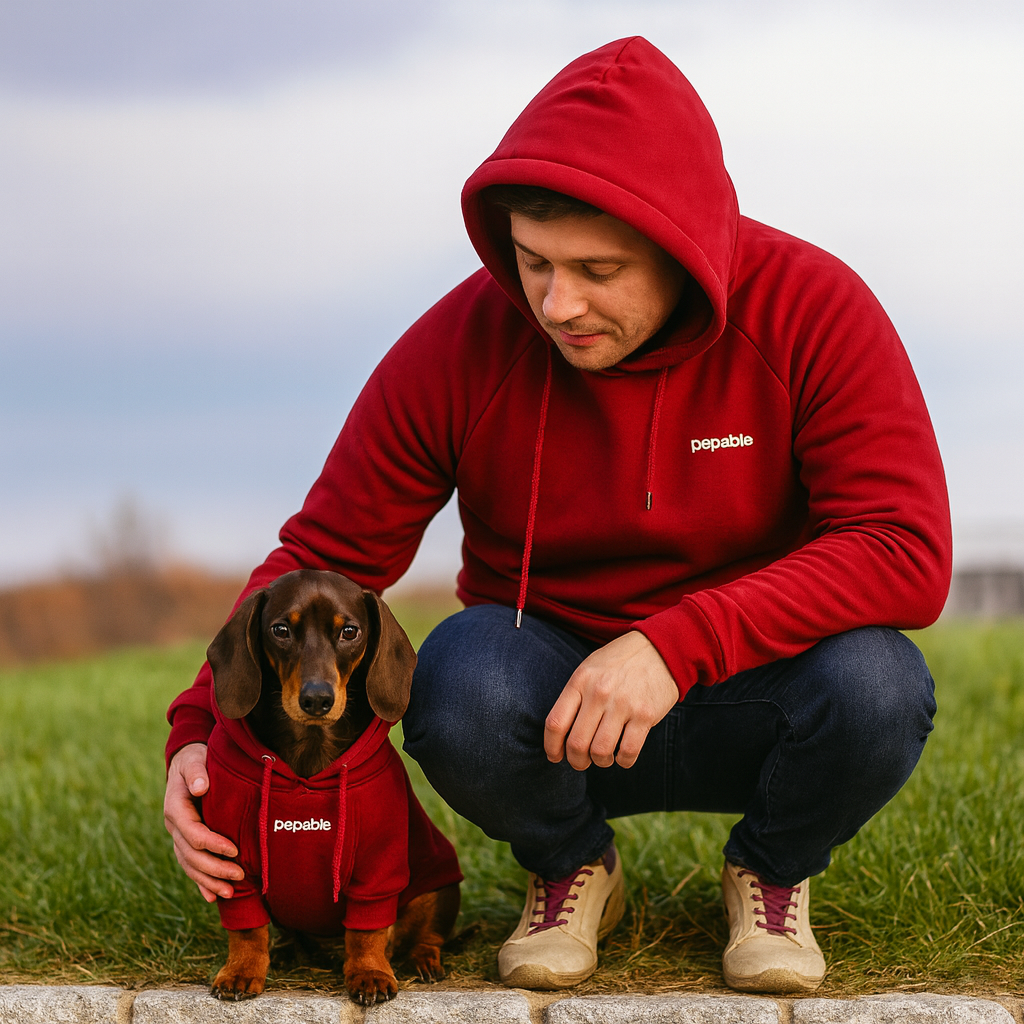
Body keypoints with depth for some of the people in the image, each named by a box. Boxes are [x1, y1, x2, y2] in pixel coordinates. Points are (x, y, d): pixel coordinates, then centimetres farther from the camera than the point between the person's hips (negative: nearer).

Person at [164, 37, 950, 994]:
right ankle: (571, 868, 2)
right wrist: (204, 728, -22)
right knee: (460, 674, -34)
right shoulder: (461, 344, -14)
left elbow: (907, 548, -25)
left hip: (747, 700, 0)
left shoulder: (811, 310, -17)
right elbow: (324, 554, -7)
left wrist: (679, 643, -36)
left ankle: (771, 870, 3)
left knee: (874, 685, -33)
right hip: (548, 701, 0)